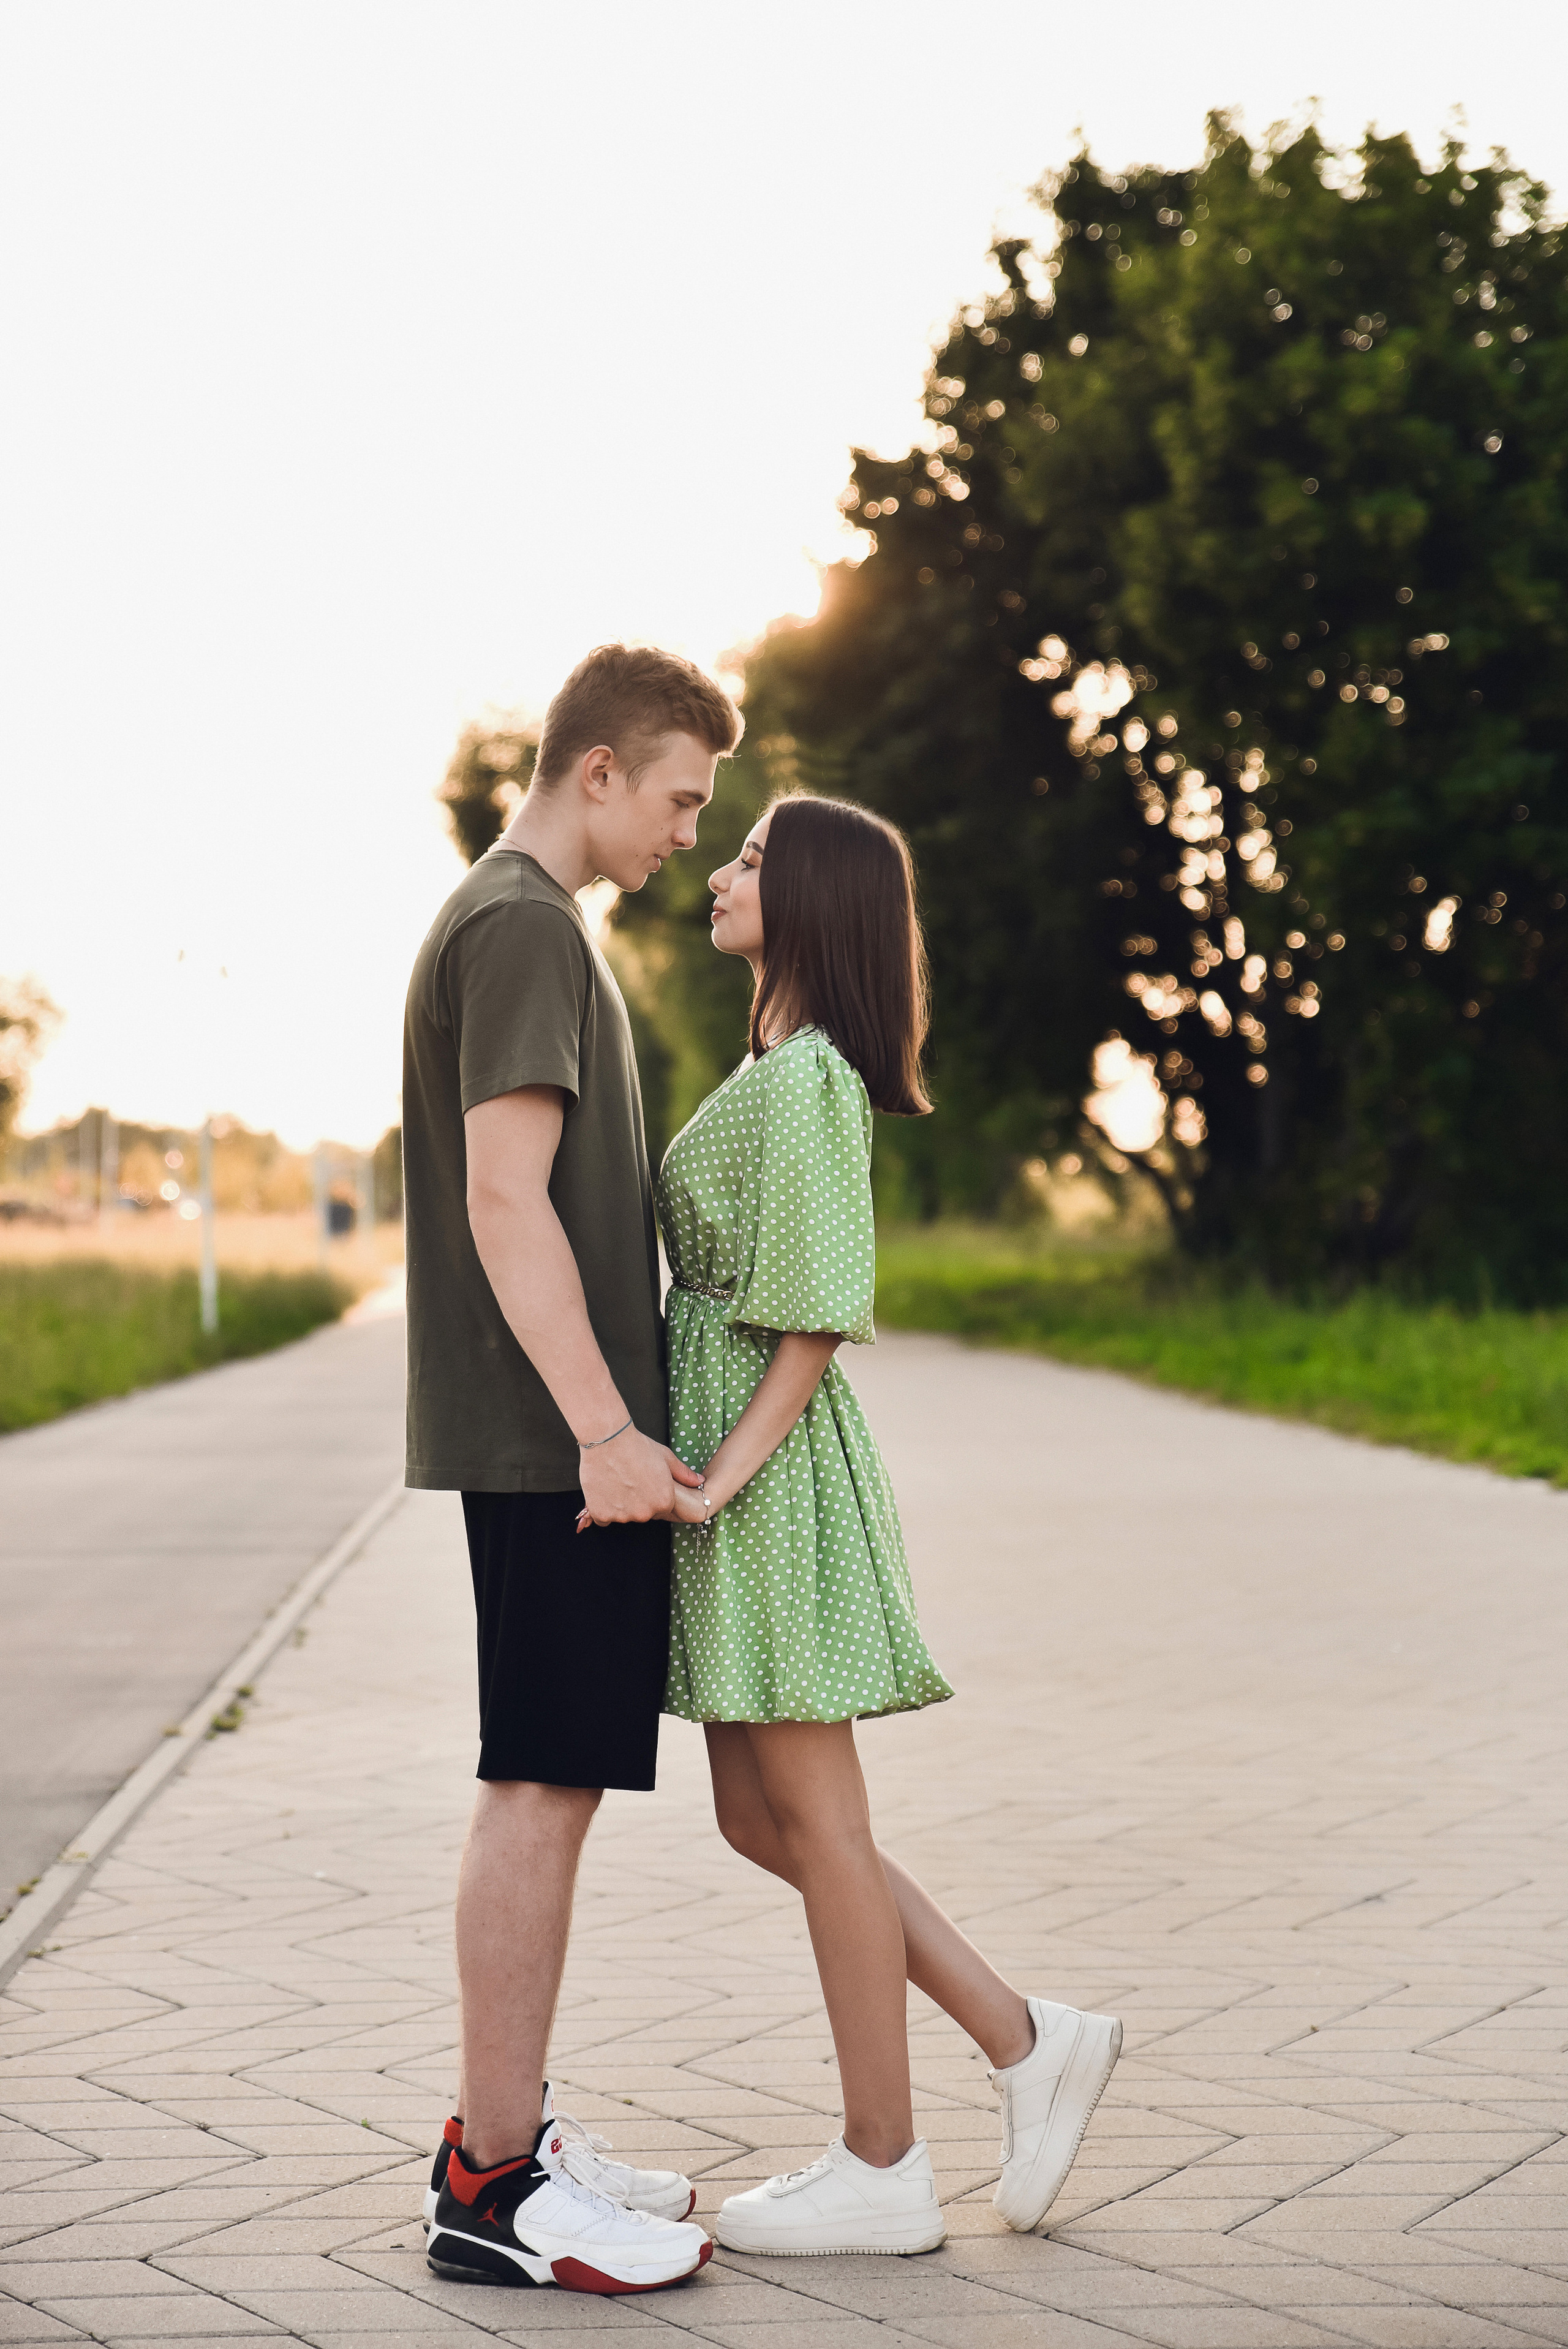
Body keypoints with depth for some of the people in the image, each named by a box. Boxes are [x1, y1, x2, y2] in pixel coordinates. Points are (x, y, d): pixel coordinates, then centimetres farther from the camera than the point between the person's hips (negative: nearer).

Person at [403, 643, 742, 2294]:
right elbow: (506, 1200, -20)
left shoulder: (516, 922, 21)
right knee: (542, 1786, -7)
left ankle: (504, 2131, 19)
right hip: (550, 1439, -10)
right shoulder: (521, 927, -12)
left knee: (551, 1785, 12)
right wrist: (606, 1429, -22)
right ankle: (494, 2186, -3)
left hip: (560, 1439, 10)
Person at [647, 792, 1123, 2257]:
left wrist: (720, 1473, -22)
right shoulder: (780, 1073, 17)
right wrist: (700, 1470, 17)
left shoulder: (804, 1080, -13)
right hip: (733, 1458, 10)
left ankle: (881, 2173, 7)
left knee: (813, 1815, -2)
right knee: (759, 1818, 12)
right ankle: (1026, 2041, 16)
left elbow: (812, 1321, -18)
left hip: (774, 1469, -10)